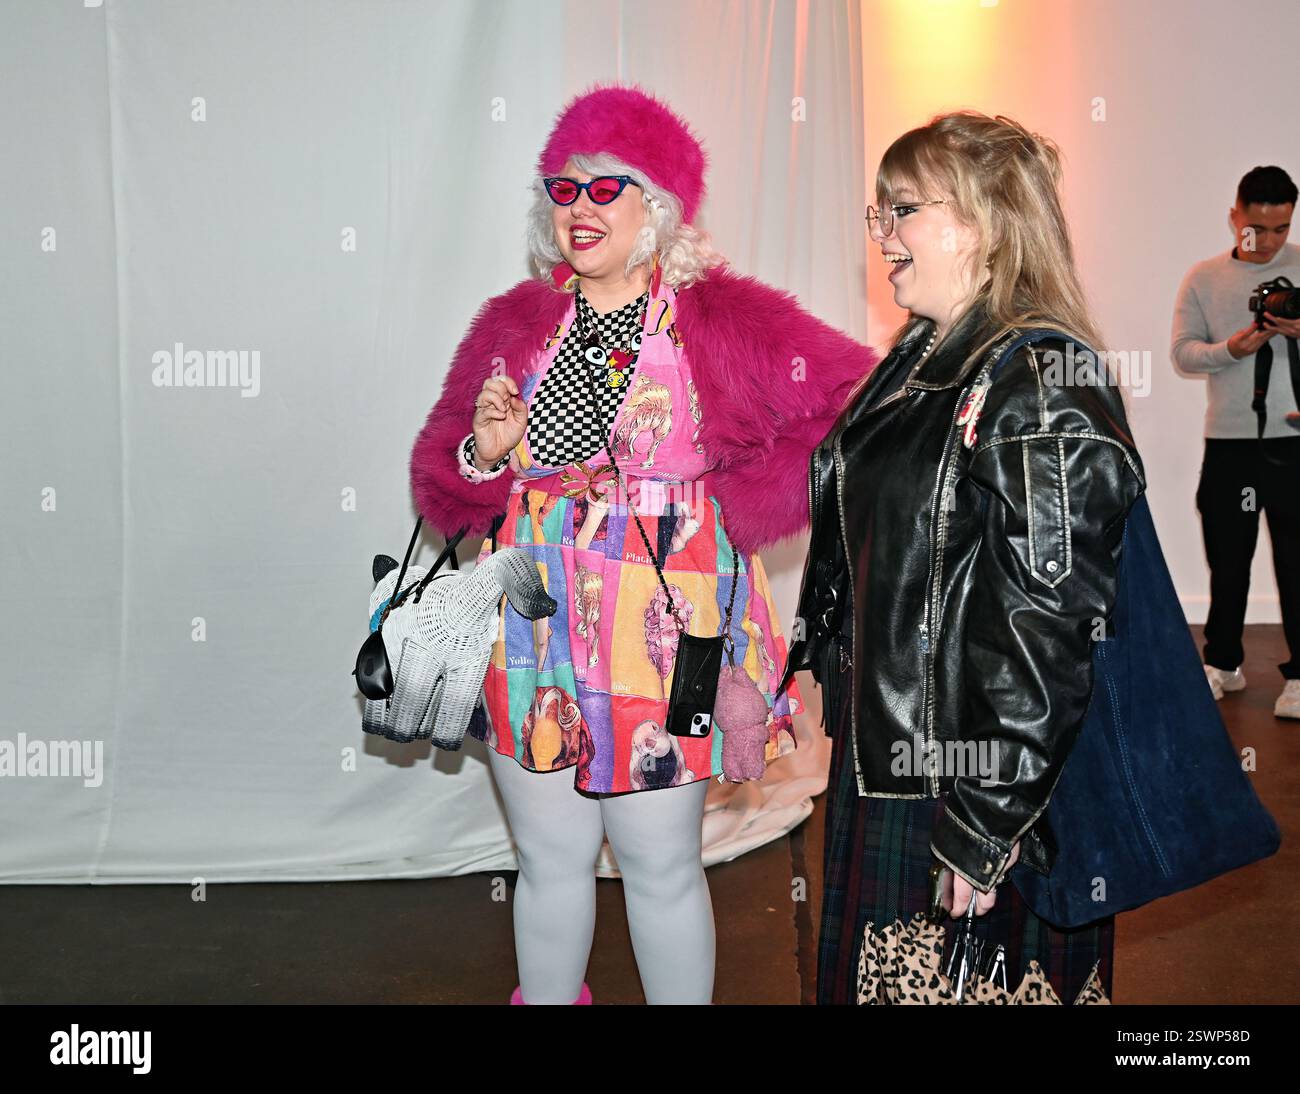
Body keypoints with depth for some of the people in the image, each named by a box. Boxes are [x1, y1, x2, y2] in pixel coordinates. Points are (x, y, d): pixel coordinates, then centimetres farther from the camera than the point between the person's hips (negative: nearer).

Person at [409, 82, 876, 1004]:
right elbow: (442, 490, 12)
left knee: (661, 866, 7)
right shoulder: (514, 322, 8)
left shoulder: (730, 319, -3)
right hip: (533, 629, 3)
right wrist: (484, 455, -11)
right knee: (551, 862, 14)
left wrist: (731, 501, -11)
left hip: (662, 626, -3)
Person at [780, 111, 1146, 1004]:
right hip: (881, 759, 9)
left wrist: (983, 829, -23)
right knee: (870, 976, 23)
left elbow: (1047, 634, -25)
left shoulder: (1045, 390, -21)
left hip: (973, 791, -9)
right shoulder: (920, 361, 9)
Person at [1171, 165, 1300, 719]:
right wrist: (1231, 349, -16)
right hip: (1229, 440, 2)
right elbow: (1182, 352, 2)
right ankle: (1223, 663, 23)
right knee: (1227, 558, 10)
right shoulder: (1203, 278, 7)